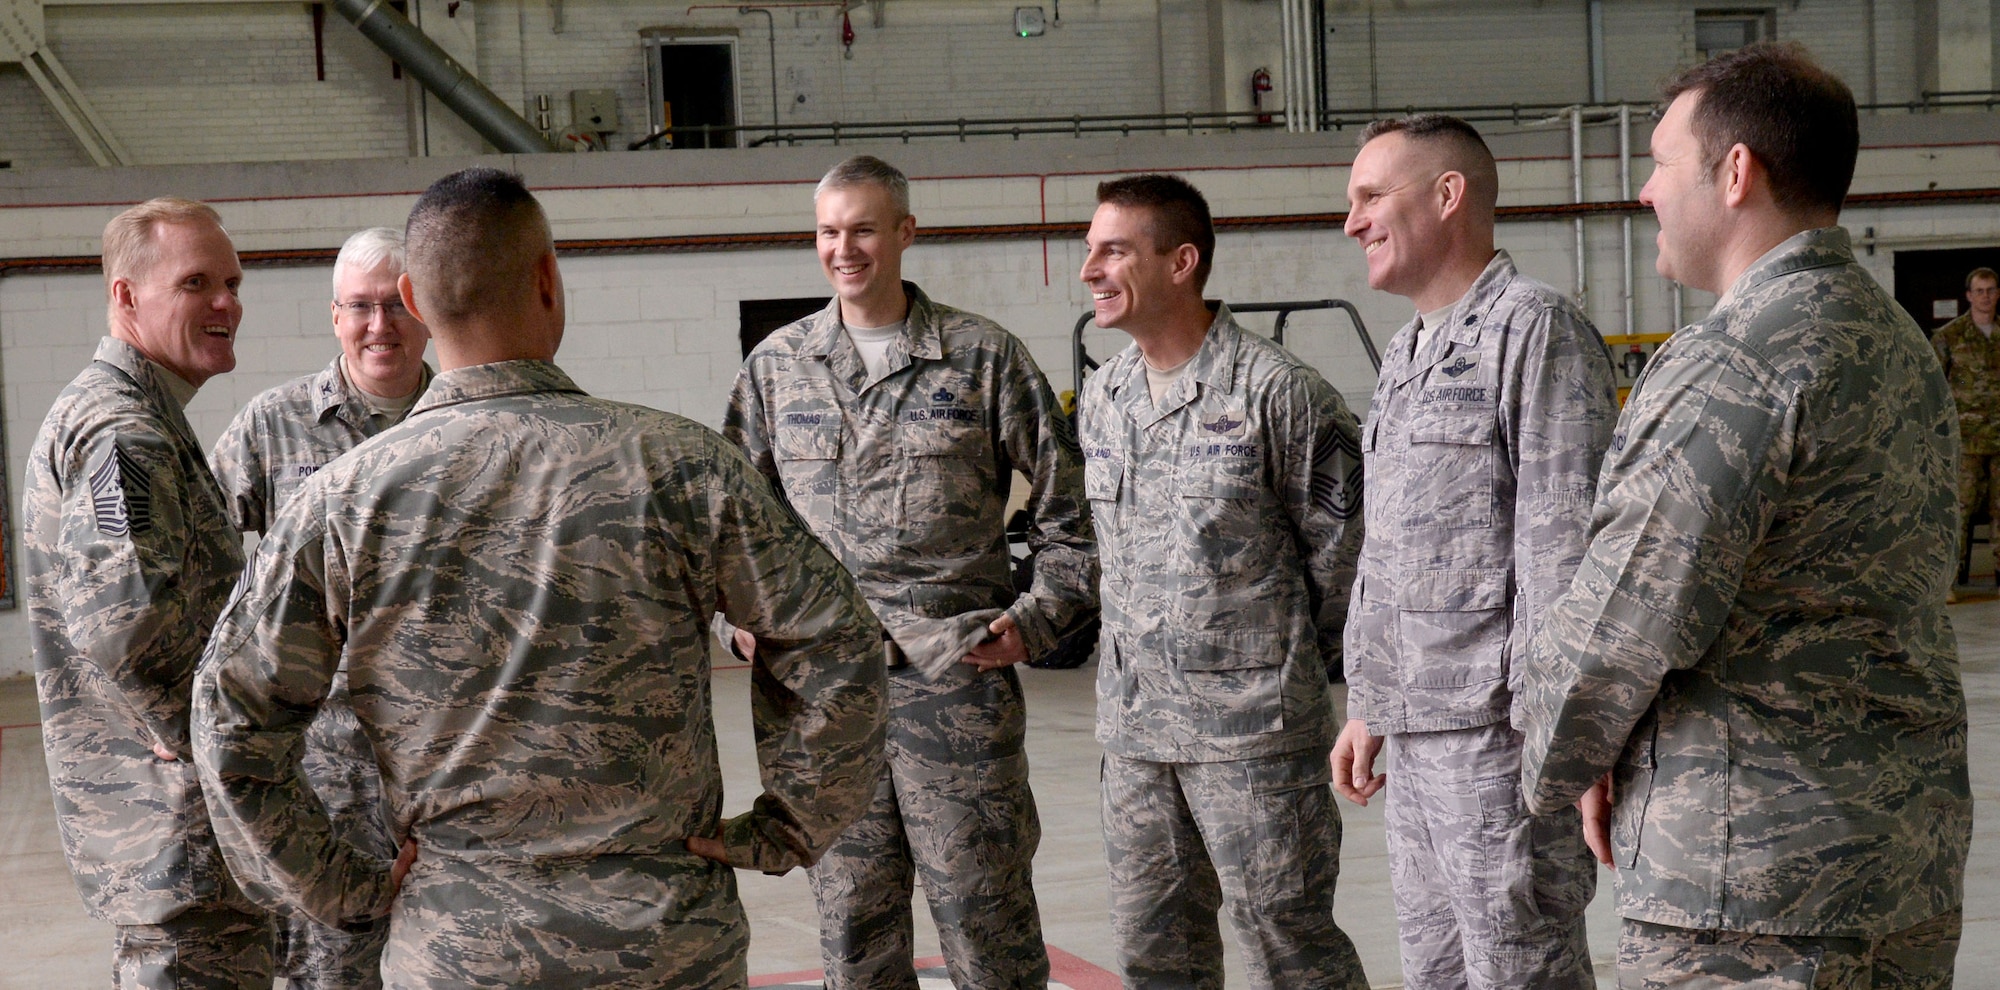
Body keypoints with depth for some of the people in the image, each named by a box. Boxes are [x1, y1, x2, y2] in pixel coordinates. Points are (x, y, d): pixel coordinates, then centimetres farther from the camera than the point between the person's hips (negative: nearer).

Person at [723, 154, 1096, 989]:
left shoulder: (984, 357, 2)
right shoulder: (777, 365, 10)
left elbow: (1067, 505, 5)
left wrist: (1036, 617, -4)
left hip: (958, 676, -2)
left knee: (985, 916, 2)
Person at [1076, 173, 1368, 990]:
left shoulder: (1275, 391, -13)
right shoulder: (1102, 398, 9)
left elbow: (1339, 547, -7)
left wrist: (1286, 664, 1)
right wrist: (1149, 646, 16)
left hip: (1251, 722, -6)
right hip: (1133, 720, 7)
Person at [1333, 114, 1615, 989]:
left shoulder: (1535, 328, -10)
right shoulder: (1406, 355, 19)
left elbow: (1564, 538, -17)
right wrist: (1368, 705, 22)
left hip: (1496, 728, -9)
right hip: (1415, 734, 9)